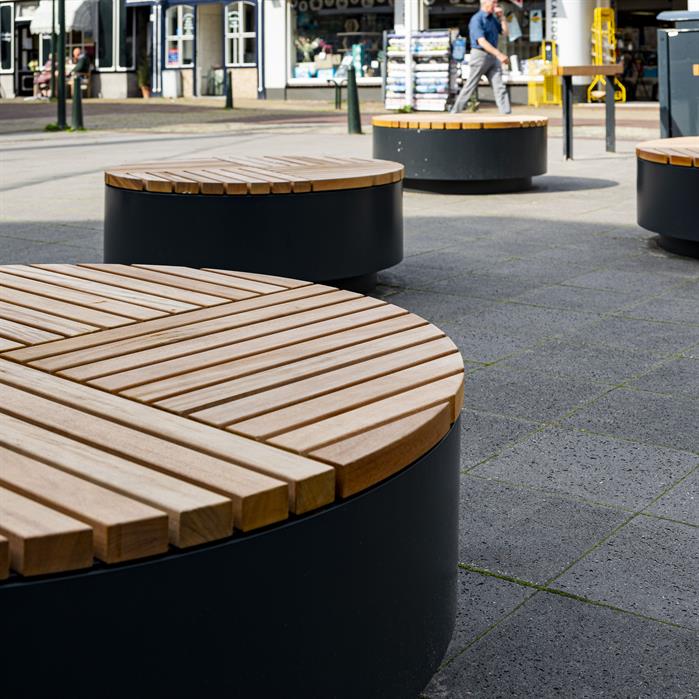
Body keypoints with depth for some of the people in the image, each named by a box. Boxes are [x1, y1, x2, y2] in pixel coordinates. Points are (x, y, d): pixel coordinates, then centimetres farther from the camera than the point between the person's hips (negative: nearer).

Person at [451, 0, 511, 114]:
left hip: (493, 57, 7)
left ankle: (506, 113, -7)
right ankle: (455, 112, 9)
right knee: (470, 87, -1)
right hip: (480, 55, -7)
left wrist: (502, 17, 4)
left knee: (499, 86, -3)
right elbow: (482, 41, -22)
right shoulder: (477, 19, -12)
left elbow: (504, 32, 16)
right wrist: (499, 54, -27)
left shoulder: (493, 19, 13)